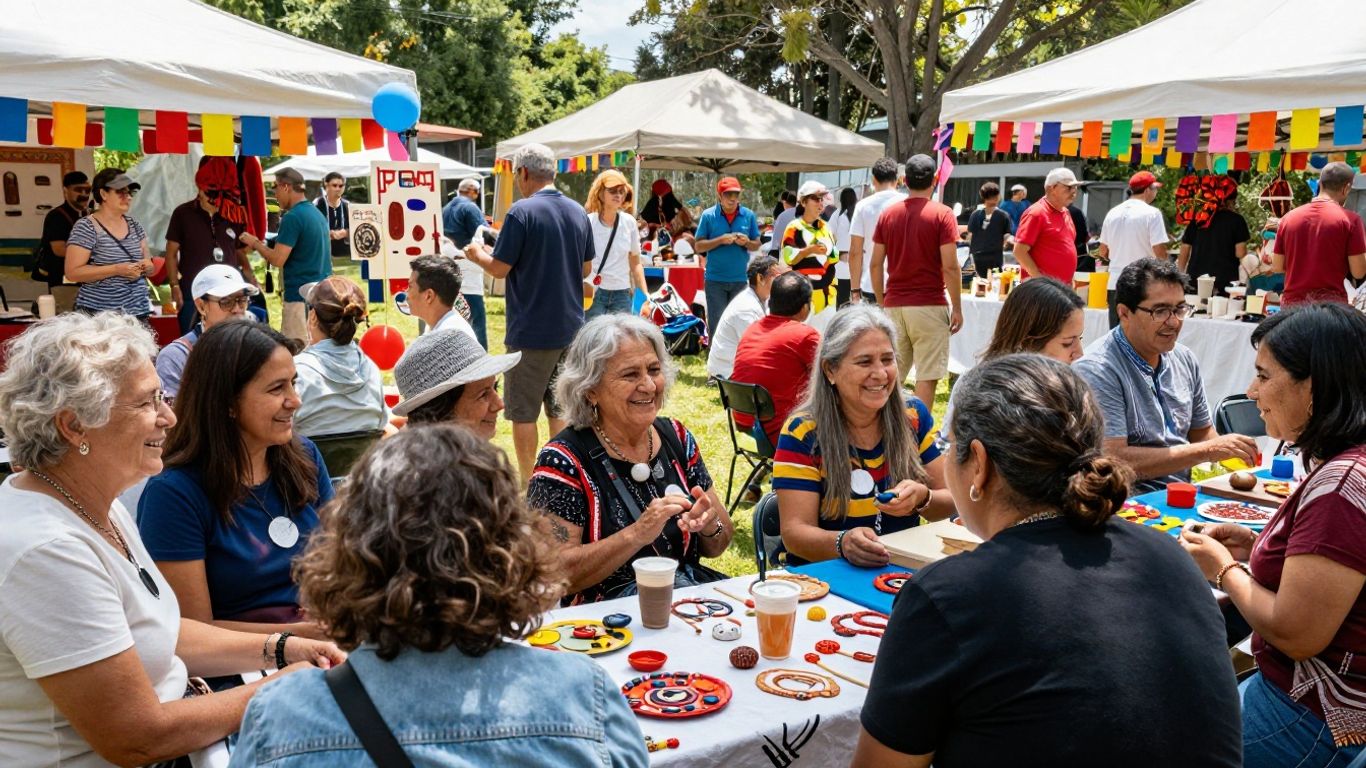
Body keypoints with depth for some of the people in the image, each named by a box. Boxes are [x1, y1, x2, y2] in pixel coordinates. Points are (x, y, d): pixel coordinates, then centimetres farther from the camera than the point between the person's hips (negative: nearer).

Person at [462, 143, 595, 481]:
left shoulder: (522, 212, -15)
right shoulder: (579, 212, 5)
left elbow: (499, 269, -12)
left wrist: (477, 255, 7)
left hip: (531, 331, -6)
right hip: (571, 327, 6)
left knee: (523, 412, 6)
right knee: (561, 408, 15)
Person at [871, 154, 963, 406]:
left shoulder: (887, 214, 6)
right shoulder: (942, 214, -5)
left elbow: (876, 264, 6)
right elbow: (950, 266, -11)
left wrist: (881, 303, 15)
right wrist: (957, 307, -3)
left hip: (894, 305, 4)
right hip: (929, 305, -4)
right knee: (927, 375, 0)